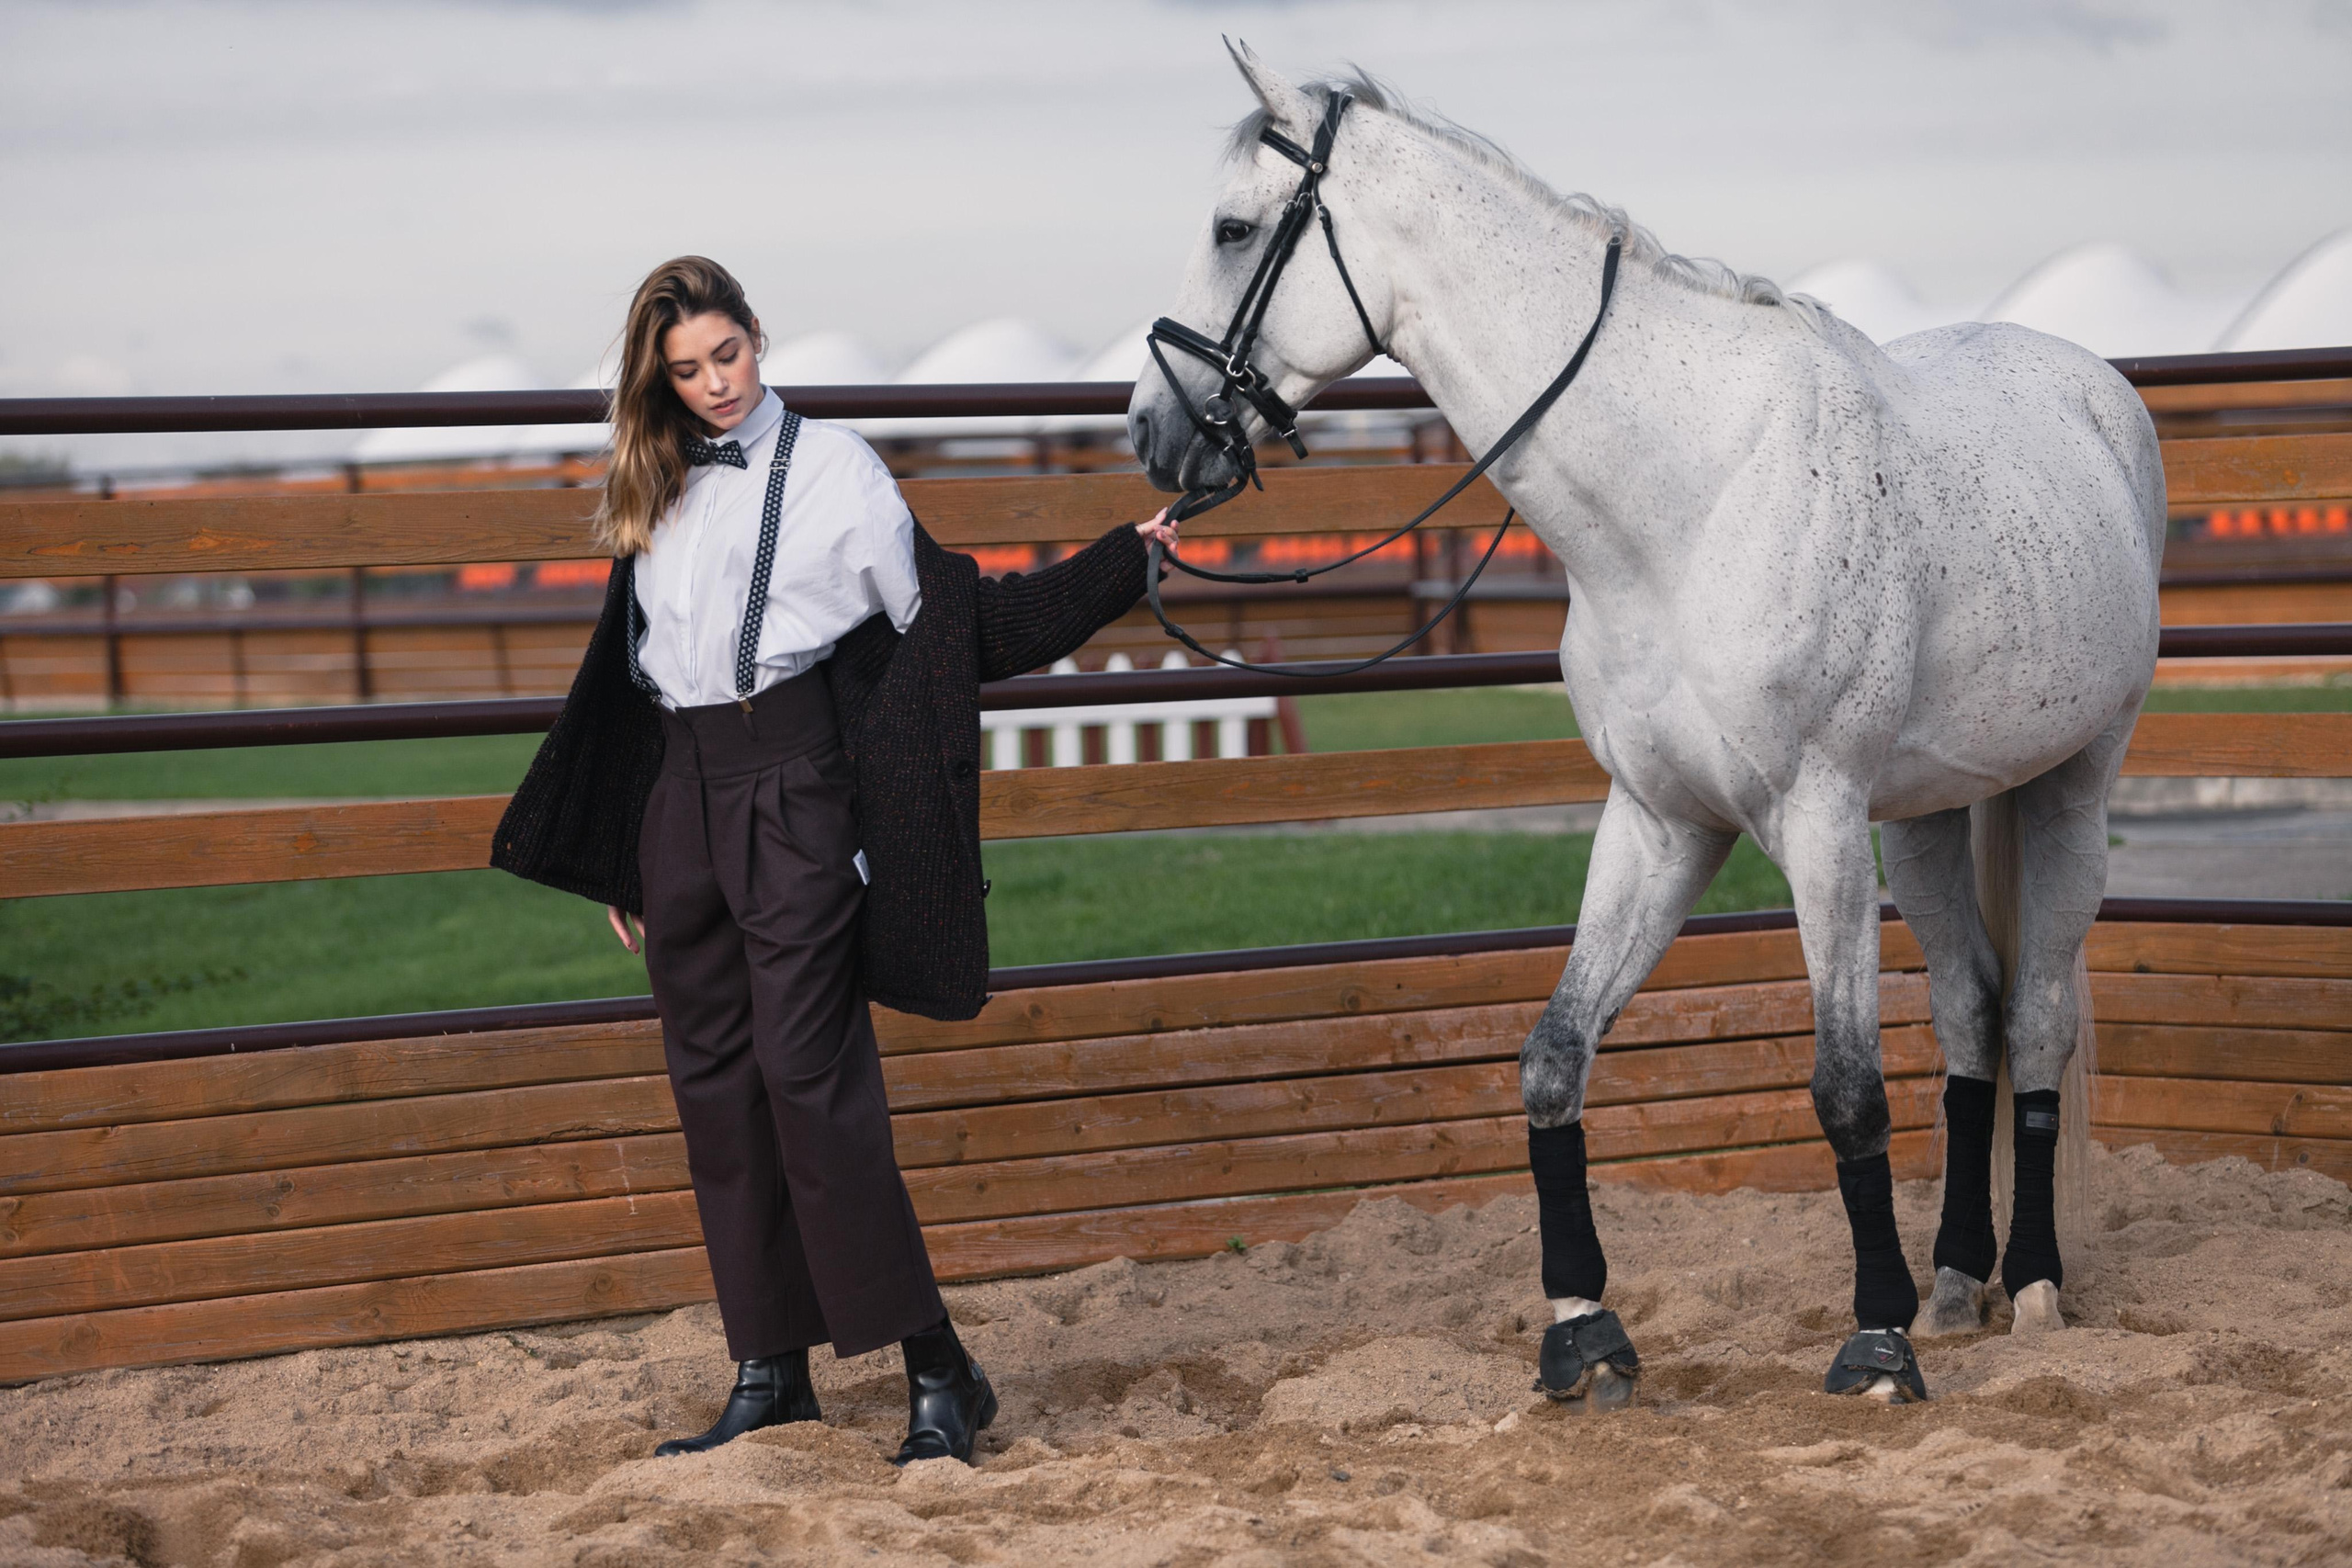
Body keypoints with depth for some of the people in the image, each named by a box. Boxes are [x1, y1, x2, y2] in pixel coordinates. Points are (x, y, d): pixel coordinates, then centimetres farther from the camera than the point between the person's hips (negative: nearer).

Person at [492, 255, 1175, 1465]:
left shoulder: (831, 467, 0)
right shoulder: (655, 492, 16)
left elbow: (951, 624, -1)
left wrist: (1121, 563, -9)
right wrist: (617, 863, 21)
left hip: (791, 792, -6)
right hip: (680, 799, 6)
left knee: (809, 1071, -14)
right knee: (713, 1083, 6)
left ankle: (935, 1368, -12)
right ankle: (770, 1371, 14)